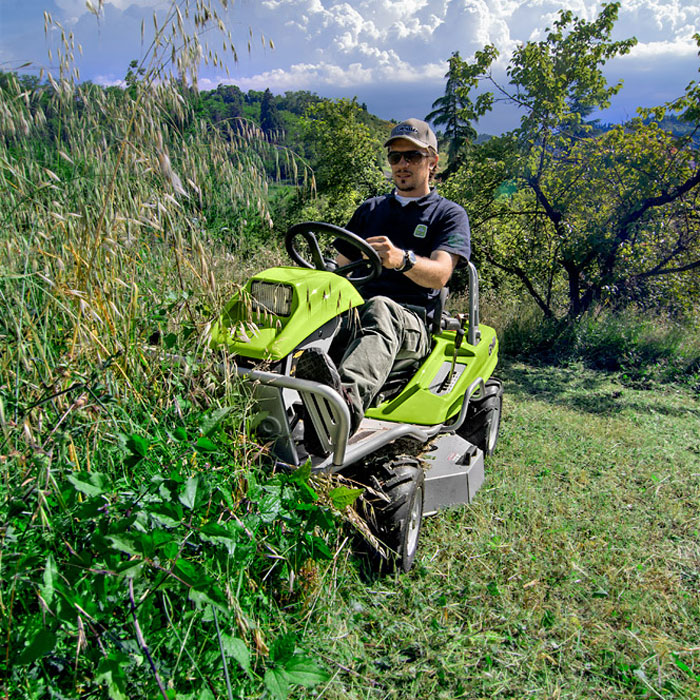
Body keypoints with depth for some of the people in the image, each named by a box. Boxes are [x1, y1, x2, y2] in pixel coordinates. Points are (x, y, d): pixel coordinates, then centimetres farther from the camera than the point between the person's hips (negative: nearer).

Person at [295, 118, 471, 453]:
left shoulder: (450, 214, 12)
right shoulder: (370, 209, 28)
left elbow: (439, 275, -7)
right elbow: (342, 265, 26)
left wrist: (401, 259, -29)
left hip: (412, 322, -4)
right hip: (354, 311, 4)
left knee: (380, 308, -40)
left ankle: (350, 397, -68)